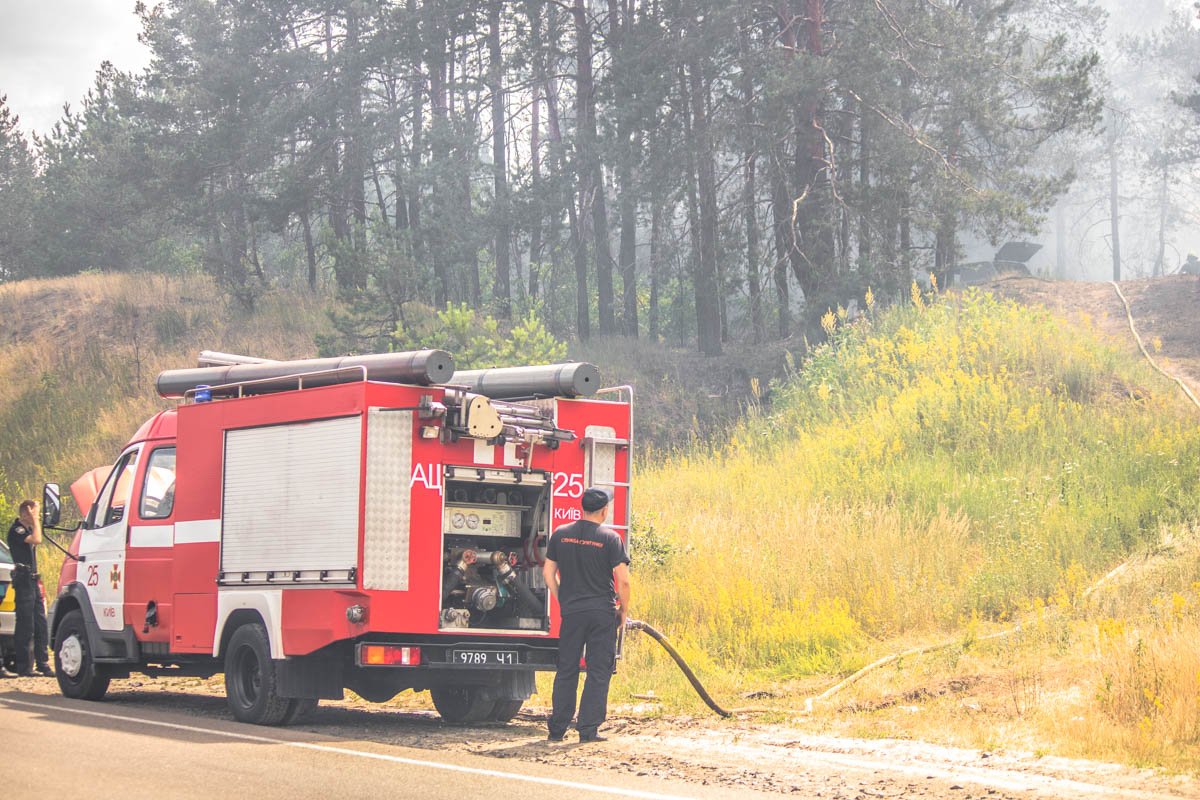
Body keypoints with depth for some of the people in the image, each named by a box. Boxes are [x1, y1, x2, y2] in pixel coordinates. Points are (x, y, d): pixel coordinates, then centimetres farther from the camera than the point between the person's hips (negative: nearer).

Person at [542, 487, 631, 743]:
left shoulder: (560, 534, 4)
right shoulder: (609, 537, -7)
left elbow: (548, 572, 7)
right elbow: (623, 580, -10)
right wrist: (624, 610, 3)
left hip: (571, 612, 3)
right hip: (603, 613, -3)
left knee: (566, 671, 11)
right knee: (599, 671, 4)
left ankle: (557, 729, 11)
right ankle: (588, 729, 1)